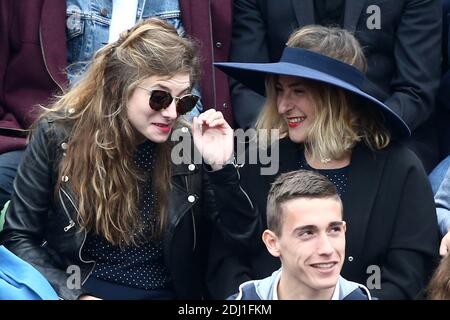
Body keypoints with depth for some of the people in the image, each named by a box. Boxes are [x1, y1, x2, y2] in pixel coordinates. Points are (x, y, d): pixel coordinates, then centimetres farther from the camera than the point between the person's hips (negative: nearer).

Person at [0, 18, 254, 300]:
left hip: (165, 293, 2)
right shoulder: (59, 134, -4)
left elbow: (242, 235, 2)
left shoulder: (192, 145, -2)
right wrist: (74, 295, -13)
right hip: (74, 287, -1)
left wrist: (223, 166, -12)